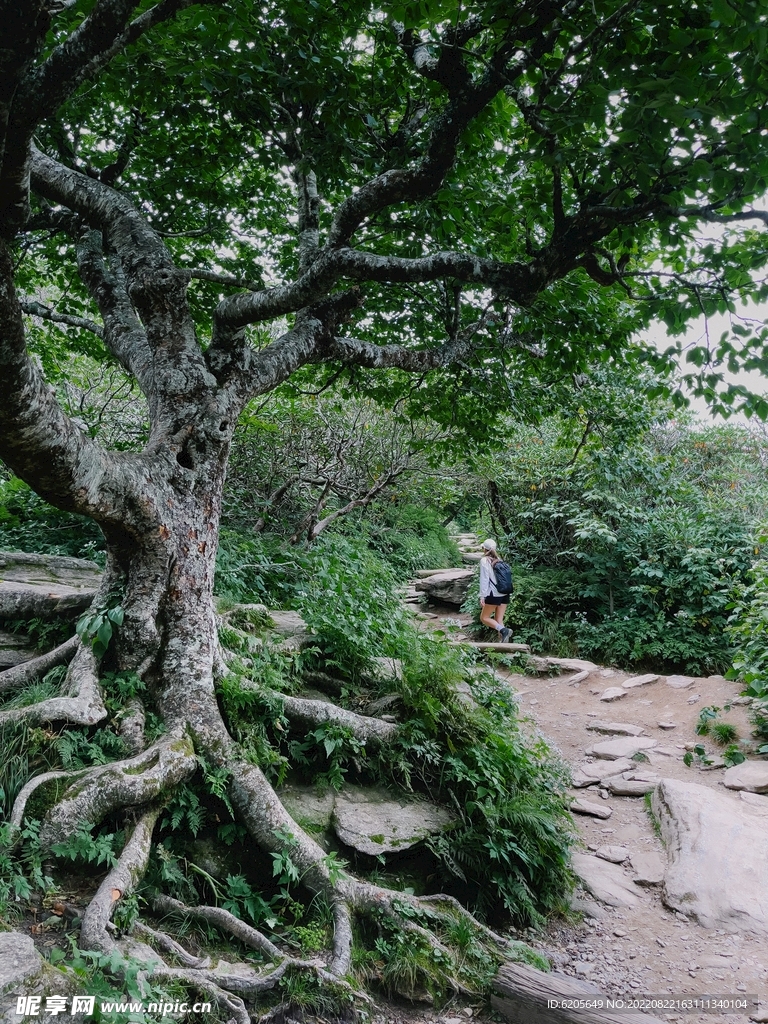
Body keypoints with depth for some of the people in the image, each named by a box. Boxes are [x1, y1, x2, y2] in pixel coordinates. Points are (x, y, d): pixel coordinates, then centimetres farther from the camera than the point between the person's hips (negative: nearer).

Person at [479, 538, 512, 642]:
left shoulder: (484, 560, -6)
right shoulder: (498, 560, 12)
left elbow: (484, 579, -11)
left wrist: (482, 596, -11)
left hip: (494, 595, -6)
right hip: (505, 594, 6)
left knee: (484, 618, 6)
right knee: (499, 620, 10)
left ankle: (503, 630, -16)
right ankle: (503, 641, 0)